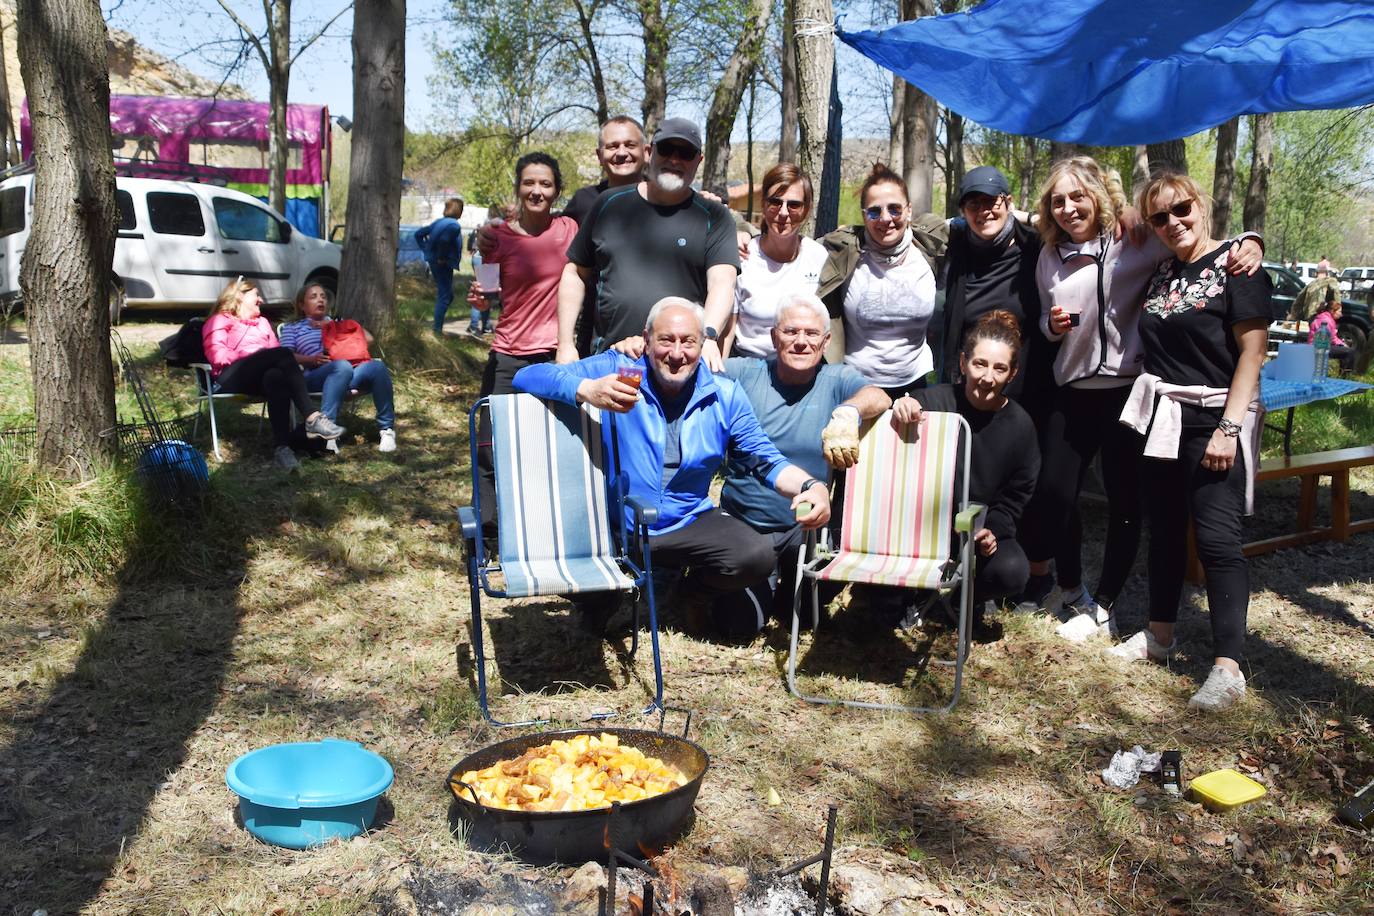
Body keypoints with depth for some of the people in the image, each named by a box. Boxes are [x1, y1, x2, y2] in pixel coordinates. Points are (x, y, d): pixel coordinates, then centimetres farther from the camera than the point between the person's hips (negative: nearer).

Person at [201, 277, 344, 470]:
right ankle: (312, 418, -43)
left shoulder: (262, 322, 36)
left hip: (261, 376, 4)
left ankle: (282, 447, -51)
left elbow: (275, 352, 21)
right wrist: (255, 357, -11)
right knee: (282, 353, -31)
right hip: (232, 377, -4)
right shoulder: (220, 320, 19)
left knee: (277, 377, -36)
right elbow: (217, 354, 0)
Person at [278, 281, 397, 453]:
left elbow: (368, 339, 18)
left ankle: (386, 428, -23)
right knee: (342, 366, -39)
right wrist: (311, 359, -12)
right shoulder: (292, 327, 26)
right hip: (315, 376, -3)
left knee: (377, 366, -30)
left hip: (352, 374, 3)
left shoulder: (337, 322, 34)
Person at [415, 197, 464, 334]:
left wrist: (426, 250, 13)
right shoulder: (454, 225, -15)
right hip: (444, 265, -9)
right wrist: (441, 257, -20)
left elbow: (418, 234, 15)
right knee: (445, 297, -2)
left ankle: (438, 326, 20)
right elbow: (444, 240, -34)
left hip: (434, 261, 9)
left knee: (446, 294, 19)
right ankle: (437, 329, -1)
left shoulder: (439, 222, 11)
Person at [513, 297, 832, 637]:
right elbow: (526, 377, -11)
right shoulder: (615, 369, -6)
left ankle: (697, 593, 12)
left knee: (757, 556, -24)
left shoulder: (725, 396, 3)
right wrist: (587, 390, -31)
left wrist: (812, 486, -17)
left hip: (688, 524, 2)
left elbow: (766, 459, 5)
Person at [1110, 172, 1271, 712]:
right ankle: (1160, 633, 28)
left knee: (1217, 537, -11)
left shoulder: (1235, 265, -9)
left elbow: (1252, 350, -14)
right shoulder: (1161, 273, 11)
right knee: (1165, 527, 14)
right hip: (1162, 418, 7)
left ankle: (1228, 668, -9)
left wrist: (1230, 427, -19)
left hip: (1214, 420, -7)